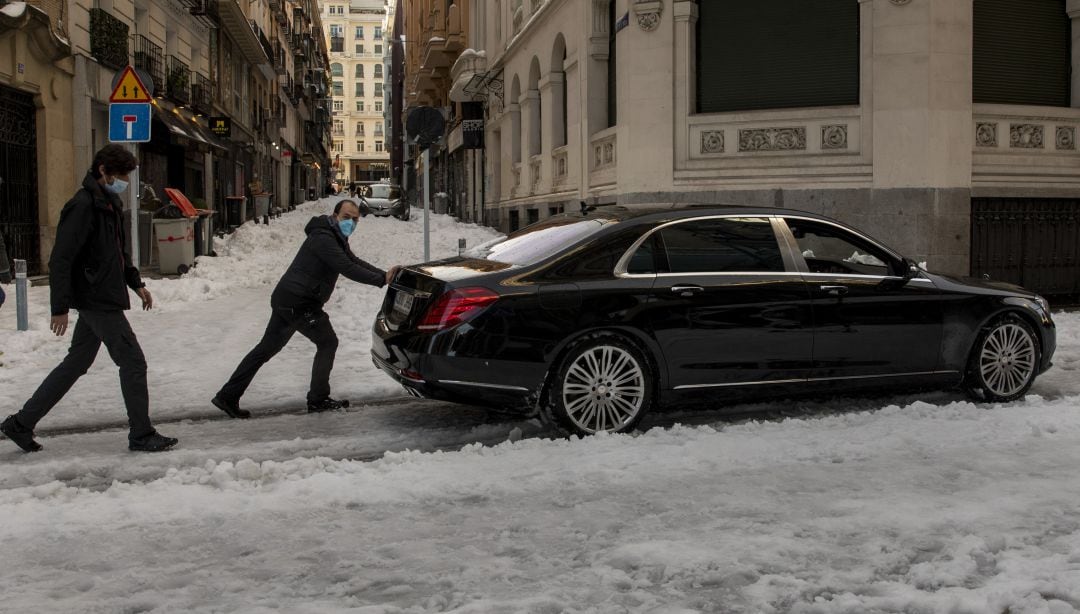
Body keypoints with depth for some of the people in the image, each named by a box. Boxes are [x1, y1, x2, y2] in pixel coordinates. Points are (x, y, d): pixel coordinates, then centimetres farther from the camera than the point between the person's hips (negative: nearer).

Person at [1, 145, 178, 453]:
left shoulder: (110, 204, 15)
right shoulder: (83, 206, -16)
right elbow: (60, 260, -20)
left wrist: (135, 283, 19)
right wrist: (59, 308, -22)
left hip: (99, 301, 10)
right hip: (98, 300, -10)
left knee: (76, 363, 15)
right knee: (133, 362, -4)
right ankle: (141, 436, 5)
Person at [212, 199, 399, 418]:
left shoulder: (336, 239, 17)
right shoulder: (323, 239, -17)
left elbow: (355, 262, 18)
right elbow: (348, 269, -23)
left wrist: (384, 274, 5)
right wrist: (382, 280, -20)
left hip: (285, 300, 10)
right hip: (298, 303, -10)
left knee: (267, 348, 12)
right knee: (327, 343, 3)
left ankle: (227, 397, 14)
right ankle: (318, 399, 10)